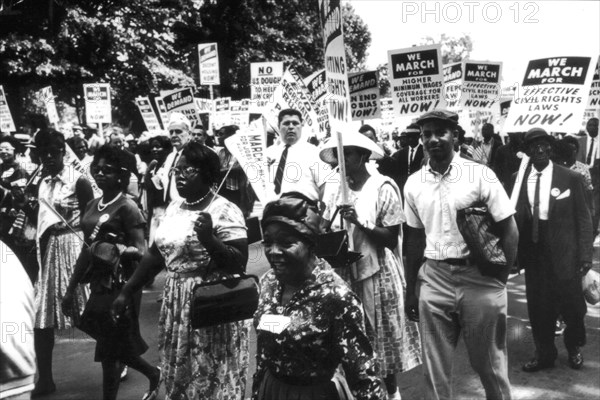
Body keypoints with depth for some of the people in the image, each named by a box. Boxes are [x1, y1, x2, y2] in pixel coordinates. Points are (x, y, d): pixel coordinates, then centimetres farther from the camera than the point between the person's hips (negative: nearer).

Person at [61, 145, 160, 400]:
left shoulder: (127, 207, -12)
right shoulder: (92, 205, 10)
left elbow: (140, 251, -15)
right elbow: (86, 249, 15)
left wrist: (116, 248, -33)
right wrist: (71, 288, 17)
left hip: (120, 284, -7)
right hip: (98, 283, 8)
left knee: (110, 348, 0)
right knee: (113, 344, 17)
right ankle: (153, 374, 40)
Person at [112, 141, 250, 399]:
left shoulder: (224, 211, -15)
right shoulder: (174, 207, 7)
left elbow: (239, 263, -19)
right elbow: (156, 254, 13)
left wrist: (209, 240, -32)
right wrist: (126, 292, 13)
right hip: (175, 305, 7)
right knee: (178, 376, 18)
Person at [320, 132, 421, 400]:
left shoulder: (383, 188, -12)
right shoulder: (333, 187, 3)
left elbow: (391, 239, -14)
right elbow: (327, 229, 10)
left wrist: (360, 222, -24)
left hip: (377, 274, -4)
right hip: (344, 273, 4)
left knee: (382, 336, 9)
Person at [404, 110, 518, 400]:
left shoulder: (480, 175, -7)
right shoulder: (413, 184, 3)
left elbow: (509, 231, -4)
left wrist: (498, 281, -7)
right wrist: (410, 290, 13)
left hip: (479, 278, -2)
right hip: (433, 279, 3)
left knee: (489, 364, 13)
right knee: (434, 368, 12)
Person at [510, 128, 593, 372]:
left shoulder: (571, 178, -5)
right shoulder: (518, 178, 0)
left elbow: (583, 219, -2)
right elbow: (514, 216, 0)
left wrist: (585, 255, -6)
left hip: (564, 254, -1)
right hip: (533, 254, 2)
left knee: (572, 306, 9)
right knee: (538, 307, 10)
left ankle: (574, 348, 38)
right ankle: (544, 354, 31)